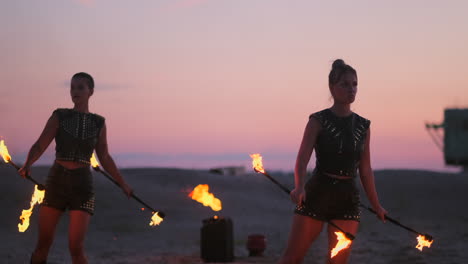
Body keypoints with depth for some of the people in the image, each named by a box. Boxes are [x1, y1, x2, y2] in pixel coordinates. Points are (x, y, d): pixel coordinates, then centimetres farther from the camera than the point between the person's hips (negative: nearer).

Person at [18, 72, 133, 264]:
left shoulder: (98, 123, 8)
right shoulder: (59, 116, 3)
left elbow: (105, 158, 18)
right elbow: (39, 147, -7)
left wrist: (123, 184, 22)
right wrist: (27, 166, -28)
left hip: (82, 186, 0)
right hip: (56, 183, 0)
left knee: (75, 247, -13)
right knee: (43, 244, 2)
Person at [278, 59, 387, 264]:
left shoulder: (363, 126, 10)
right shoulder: (318, 121, -3)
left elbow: (365, 170, 15)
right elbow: (302, 158, -14)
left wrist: (376, 205, 16)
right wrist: (299, 187, -32)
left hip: (348, 198, 3)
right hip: (317, 193, -3)